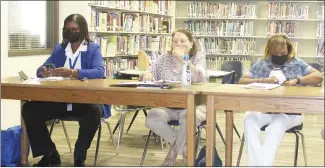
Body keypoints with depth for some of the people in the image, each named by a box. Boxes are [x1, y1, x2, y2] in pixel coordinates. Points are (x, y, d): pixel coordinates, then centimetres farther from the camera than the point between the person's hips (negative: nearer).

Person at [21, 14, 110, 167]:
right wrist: (43, 71, -15)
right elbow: (41, 70, 12)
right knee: (28, 109, -17)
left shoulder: (94, 49, 4)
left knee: (94, 111, -37)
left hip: (85, 100, -4)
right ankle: (50, 154, -1)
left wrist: (73, 73, -30)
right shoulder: (59, 49, 18)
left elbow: (99, 72, -14)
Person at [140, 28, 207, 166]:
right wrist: (147, 75, -20)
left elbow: (201, 79, -17)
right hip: (167, 106, 3)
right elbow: (148, 75, 6)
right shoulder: (165, 57, 11)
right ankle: (183, 148, -3)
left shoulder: (199, 56, 2)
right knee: (152, 119, -28)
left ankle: (175, 149, -4)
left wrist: (183, 58, -21)